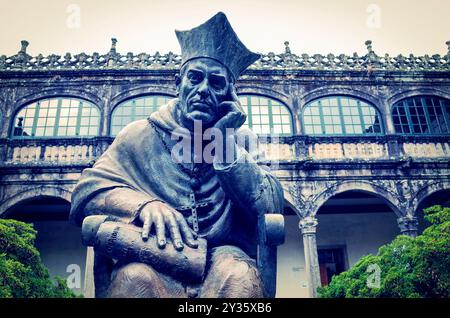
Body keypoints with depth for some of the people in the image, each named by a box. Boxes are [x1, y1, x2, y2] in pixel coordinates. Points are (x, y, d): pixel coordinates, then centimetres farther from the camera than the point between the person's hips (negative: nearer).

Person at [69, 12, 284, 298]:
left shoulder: (239, 139, 13)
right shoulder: (142, 134, 11)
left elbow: (272, 208, -1)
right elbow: (87, 191, 0)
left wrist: (223, 140, -6)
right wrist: (144, 204, -20)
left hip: (222, 259, 1)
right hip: (152, 261, 0)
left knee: (236, 272, -33)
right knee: (135, 275, -34)